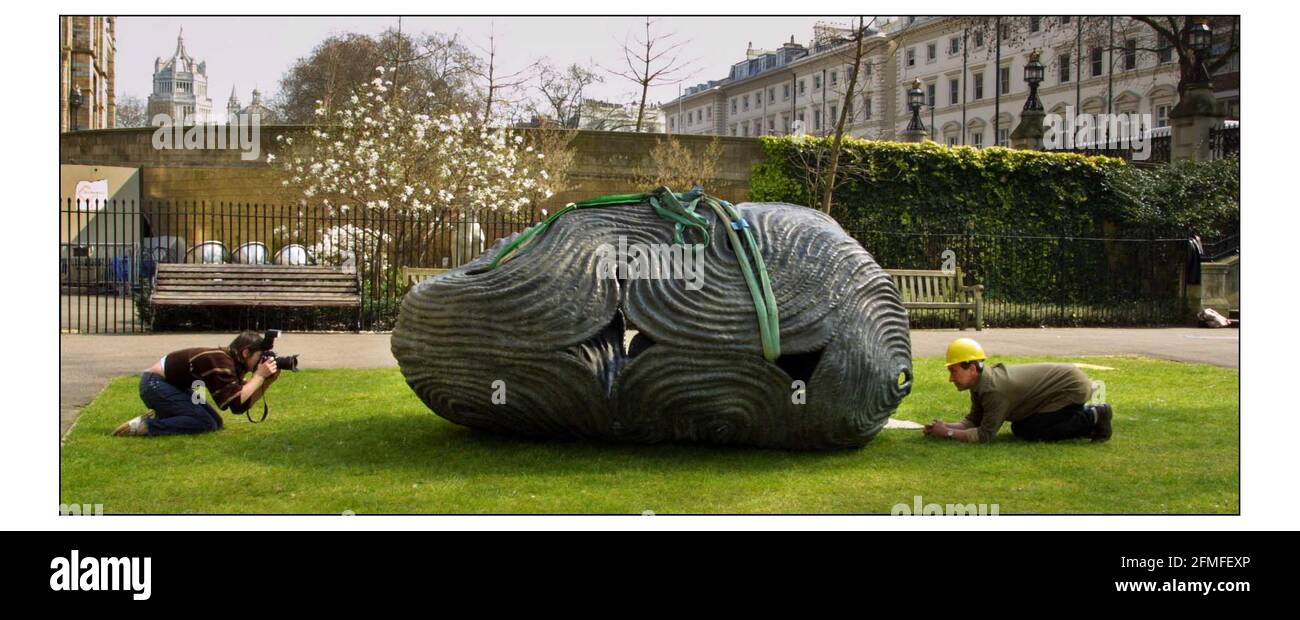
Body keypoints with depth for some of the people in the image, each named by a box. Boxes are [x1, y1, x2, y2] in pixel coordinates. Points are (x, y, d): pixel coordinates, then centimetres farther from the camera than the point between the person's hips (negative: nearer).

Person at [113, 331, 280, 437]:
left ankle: (158, 416, 8)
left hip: (174, 386, 10)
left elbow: (242, 405, 0)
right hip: (154, 384, -10)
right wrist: (259, 376, -25)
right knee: (206, 423, -19)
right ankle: (145, 426, -16)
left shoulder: (233, 363, 3)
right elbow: (235, 402, -30)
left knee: (216, 422, 3)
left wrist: (268, 380, -7)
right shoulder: (221, 362, -26)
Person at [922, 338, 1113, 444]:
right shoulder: (980, 383, -2)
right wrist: (945, 426, -15)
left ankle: (1093, 418, -3)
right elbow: (973, 422, 2)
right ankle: (1083, 414, 16)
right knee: (1019, 429, 9)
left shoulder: (994, 390, -31)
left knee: (1031, 432, -14)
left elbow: (985, 435, -29)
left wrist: (948, 433, -25)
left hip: (1074, 387, -9)